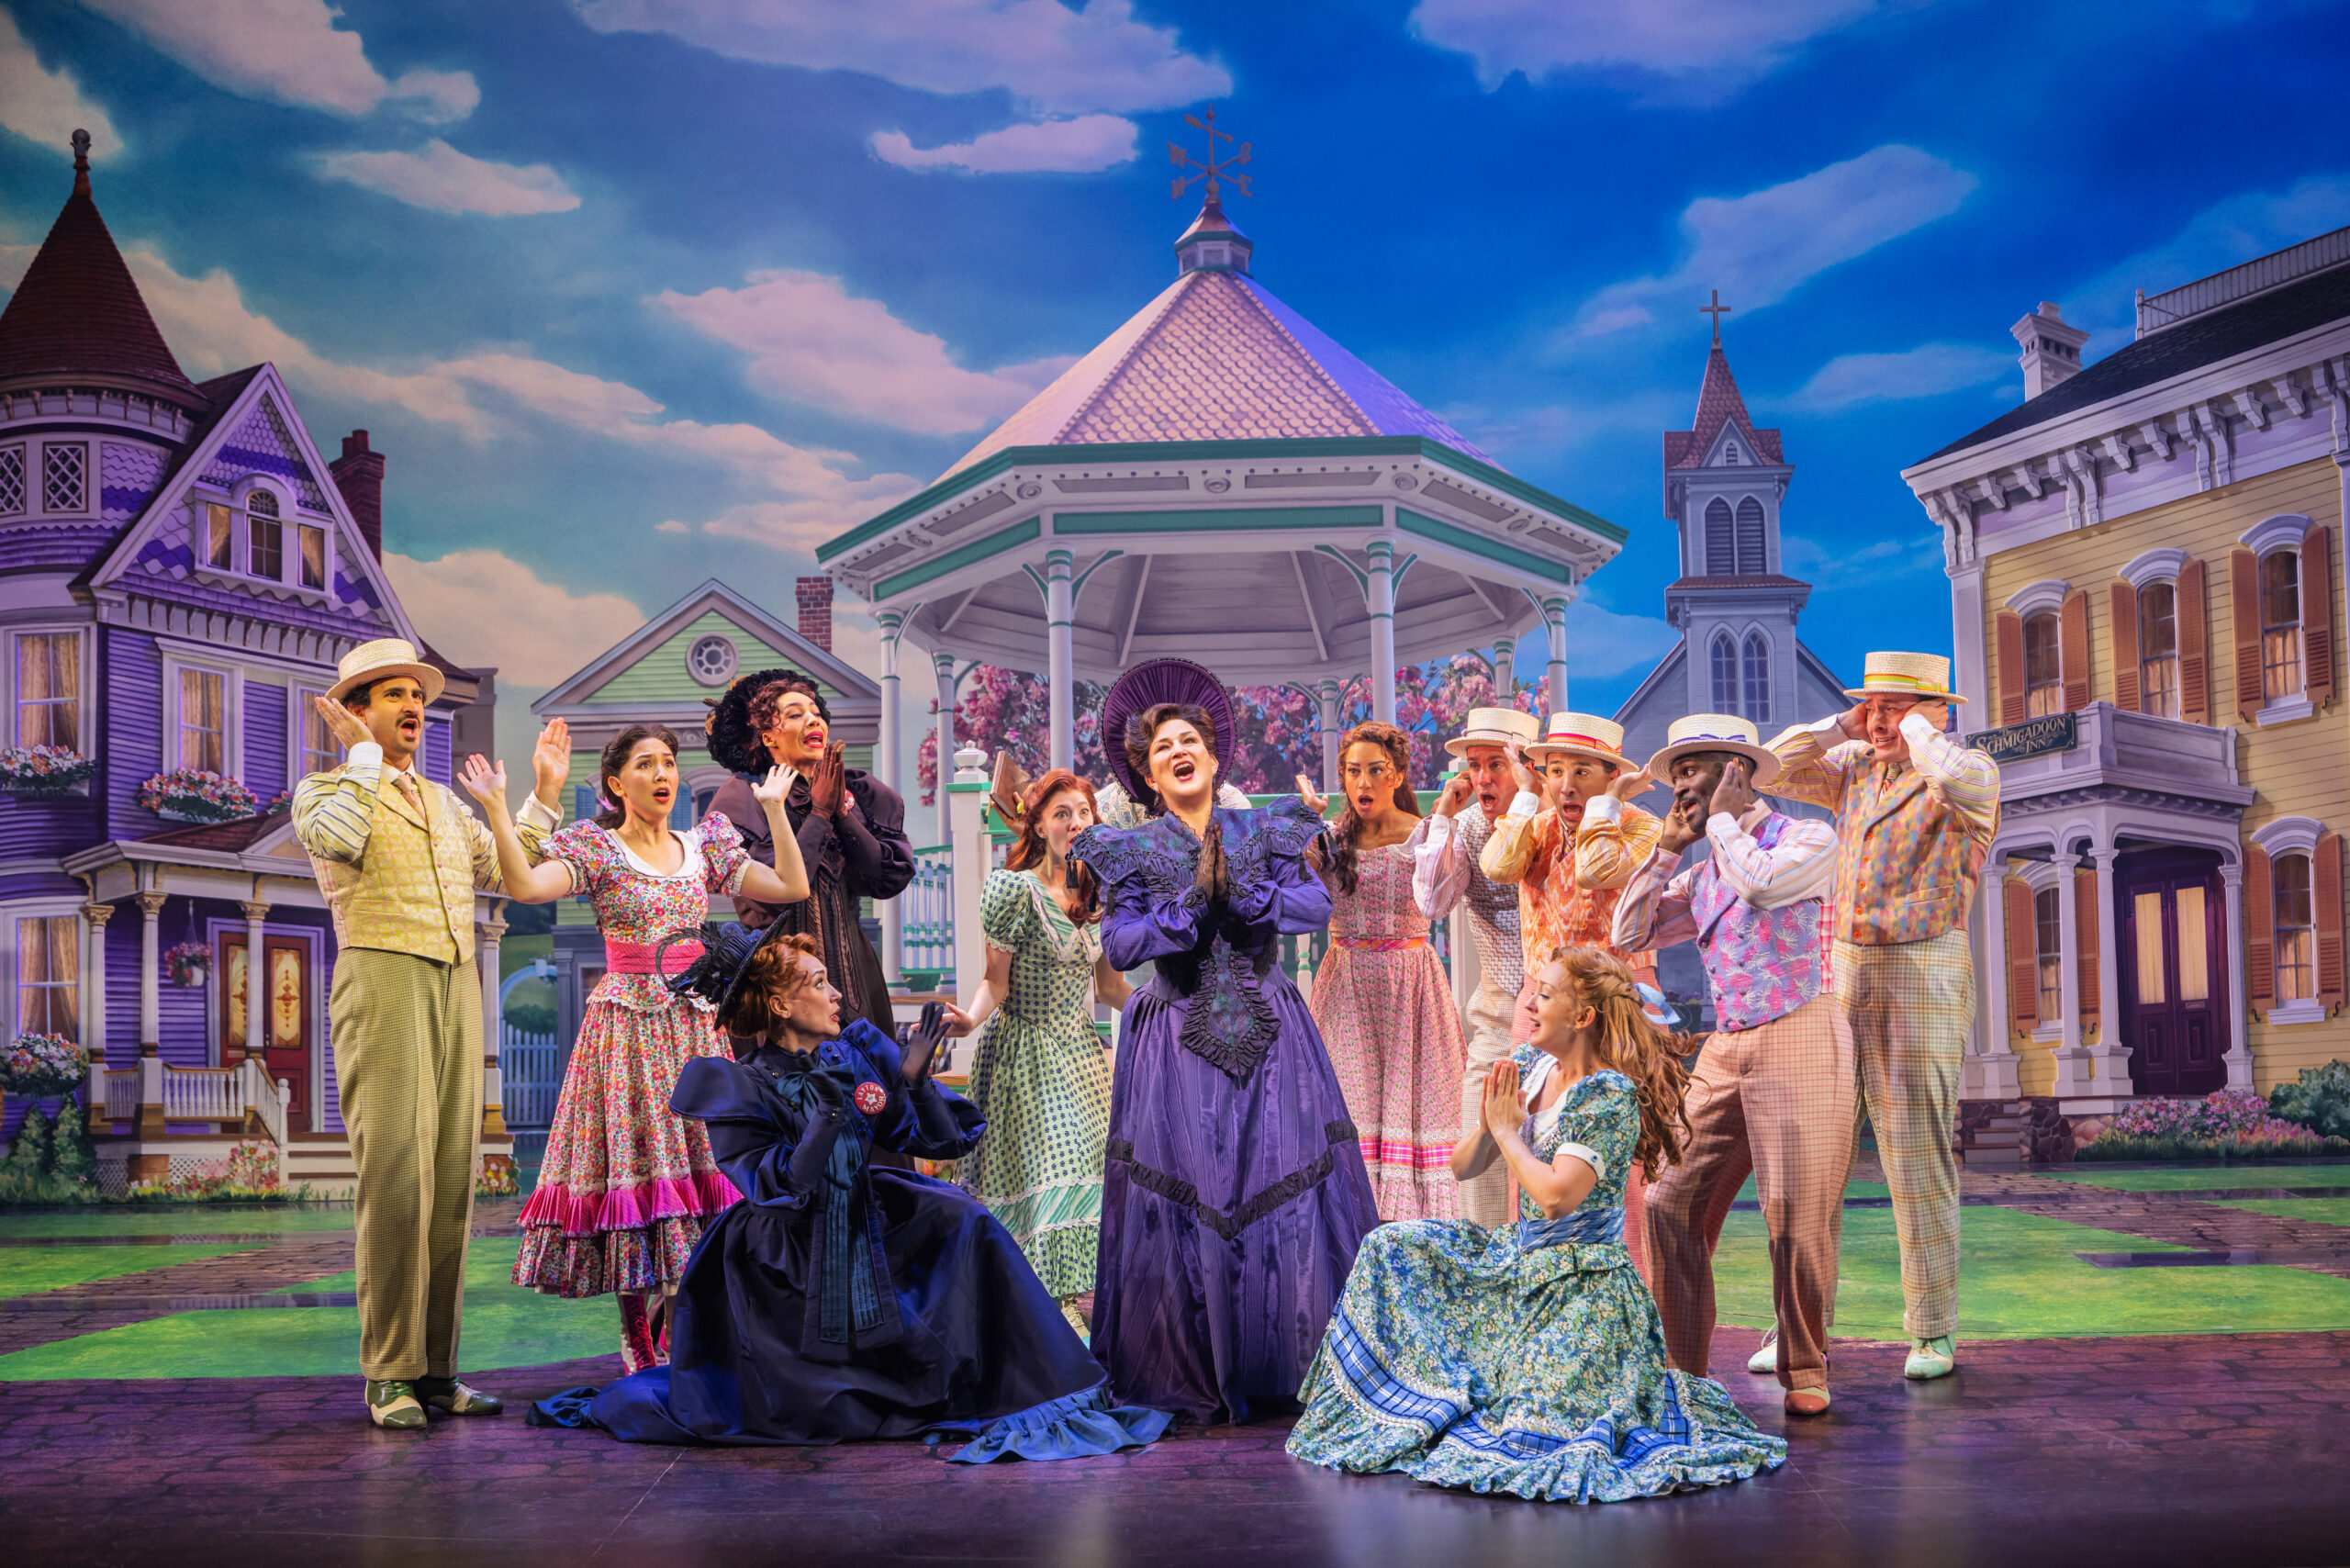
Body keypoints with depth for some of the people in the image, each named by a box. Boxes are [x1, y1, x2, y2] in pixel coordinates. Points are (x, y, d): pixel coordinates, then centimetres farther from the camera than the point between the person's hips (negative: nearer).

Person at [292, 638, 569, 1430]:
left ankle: (436, 1368, 6)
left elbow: (503, 869, 21)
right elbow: (334, 840, -16)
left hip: (458, 987, 6)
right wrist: (364, 755, -7)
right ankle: (390, 1374, -9)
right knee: (395, 1172, -13)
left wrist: (543, 794, 19)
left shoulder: (444, 802, 26)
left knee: (452, 1175, 2)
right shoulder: (326, 789, 6)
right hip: (383, 980, -6)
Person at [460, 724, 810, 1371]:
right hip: (627, 1022, -4)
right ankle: (639, 1348, 3)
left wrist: (774, 809, 9)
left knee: (697, 1159, 2)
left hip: (695, 1023, 4)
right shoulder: (596, 847, -1)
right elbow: (525, 885, -18)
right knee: (633, 1159, -6)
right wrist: (496, 808, -21)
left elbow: (793, 886, 8)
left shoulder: (703, 846, 12)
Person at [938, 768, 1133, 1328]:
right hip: (1029, 1051, -6)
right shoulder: (1017, 889, -10)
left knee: (1091, 1166, 4)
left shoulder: (1095, 897, 9)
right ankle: (1050, 1303, -8)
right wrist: (970, 1018, -30)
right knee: (1046, 1167, -10)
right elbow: (996, 982, -11)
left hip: (1082, 1052, 7)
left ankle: (1079, 1291, 14)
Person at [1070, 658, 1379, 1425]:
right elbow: (1118, 945, -6)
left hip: (1268, 1034, 1)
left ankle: (1290, 1364, 8)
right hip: (1179, 1040, -1)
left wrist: (1238, 892, -14)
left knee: (1288, 1183, -2)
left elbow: (1317, 905, -3)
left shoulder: (1261, 832, 9)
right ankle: (1192, 1374, 4)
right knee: (1186, 1194, -4)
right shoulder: (1133, 849, 5)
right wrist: (1192, 902, -15)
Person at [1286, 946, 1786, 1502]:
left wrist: (1508, 1130, -17)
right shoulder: (1526, 1066, 3)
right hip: (1518, 1258, 8)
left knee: (1537, 1421, -18)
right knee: (1391, 1247, 5)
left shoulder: (1611, 1096, -20)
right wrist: (1488, 1124, -13)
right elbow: (1462, 1167, 8)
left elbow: (1556, 1196, -31)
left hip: (1580, 1284, -8)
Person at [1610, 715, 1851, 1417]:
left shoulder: (1809, 840, 0)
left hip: (1799, 1043, -6)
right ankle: (1680, 1369, 8)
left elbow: (1760, 884, -21)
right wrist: (1669, 846, 10)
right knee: (1670, 1207, -1)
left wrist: (1723, 820, -4)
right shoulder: (1701, 872, 19)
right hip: (1725, 1051, 6)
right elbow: (1630, 933, 14)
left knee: (1798, 1217, -8)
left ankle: (1805, 1371, 9)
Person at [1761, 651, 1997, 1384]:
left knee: (1919, 1155, -4)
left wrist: (1916, 728, -10)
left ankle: (1932, 1330, 6)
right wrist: (1845, 725, 7)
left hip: (1925, 975, -5)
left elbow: (1958, 779, -27)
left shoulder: (1971, 771, -4)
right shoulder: (1854, 770, 14)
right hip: (1841, 973, 5)